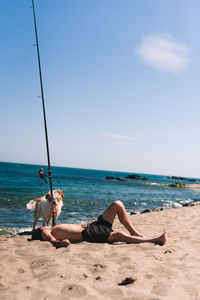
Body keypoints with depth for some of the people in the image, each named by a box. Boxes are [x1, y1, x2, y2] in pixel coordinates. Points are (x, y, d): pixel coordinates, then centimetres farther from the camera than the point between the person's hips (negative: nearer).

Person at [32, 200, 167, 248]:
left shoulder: (54, 228, 28)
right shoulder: (45, 233, 4)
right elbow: (52, 241, -18)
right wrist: (61, 243, -37)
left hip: (92, 226, 9)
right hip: (88, 234, -9)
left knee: (118, 204, -3)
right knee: (119, 235, -30)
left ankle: (134, 232, 0)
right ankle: (155, 240, -22)